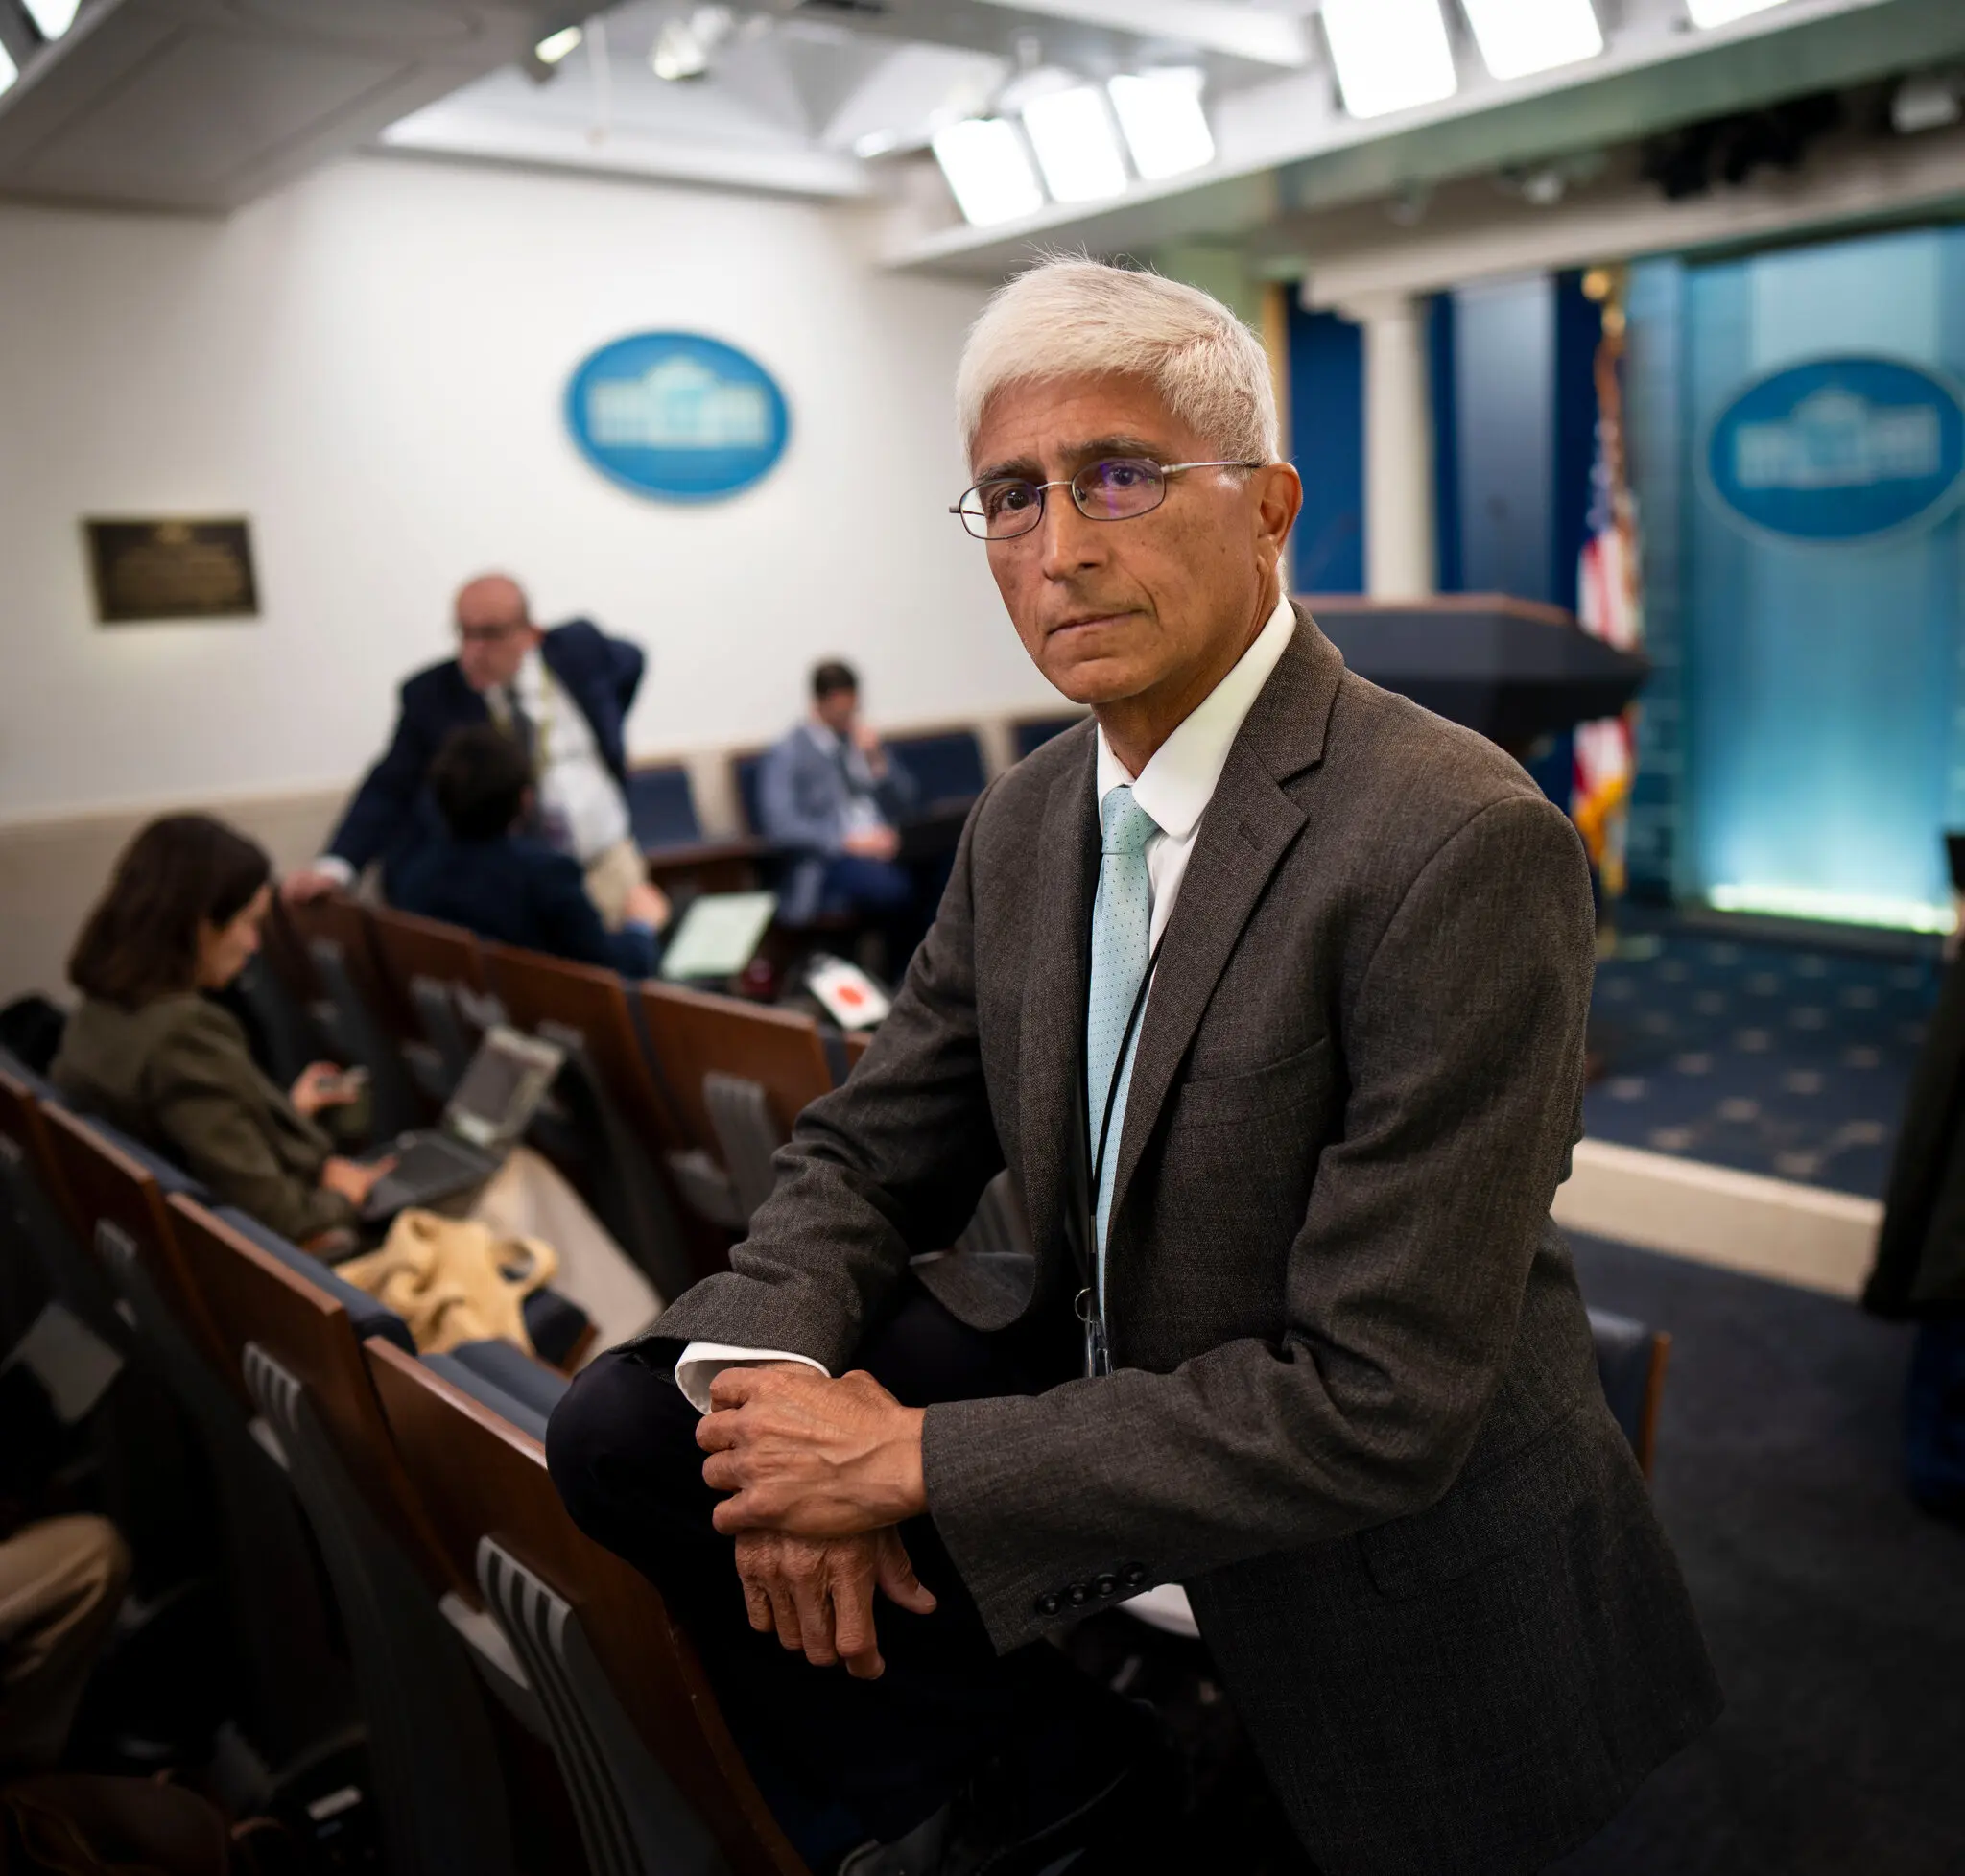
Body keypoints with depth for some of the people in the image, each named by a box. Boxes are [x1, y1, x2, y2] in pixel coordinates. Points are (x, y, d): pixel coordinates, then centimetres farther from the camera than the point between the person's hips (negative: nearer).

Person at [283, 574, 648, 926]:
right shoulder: (429, 695, -4)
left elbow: (630, 660, 22)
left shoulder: (577, 650, 0)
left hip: (608, 867, 1)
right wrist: (334, 866, -19)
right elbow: (388, 789, -4)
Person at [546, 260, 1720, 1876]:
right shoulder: (1026, 821, -1)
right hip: (1101, 1385, 6)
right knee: (630, 1425, -4)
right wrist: (782, 1377, -17)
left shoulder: (1464, 848, -25)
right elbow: (868, 1155, 5)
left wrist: (914, 1460, -22)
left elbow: (1378, 1404, -26)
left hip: (1392, 1556, -5)